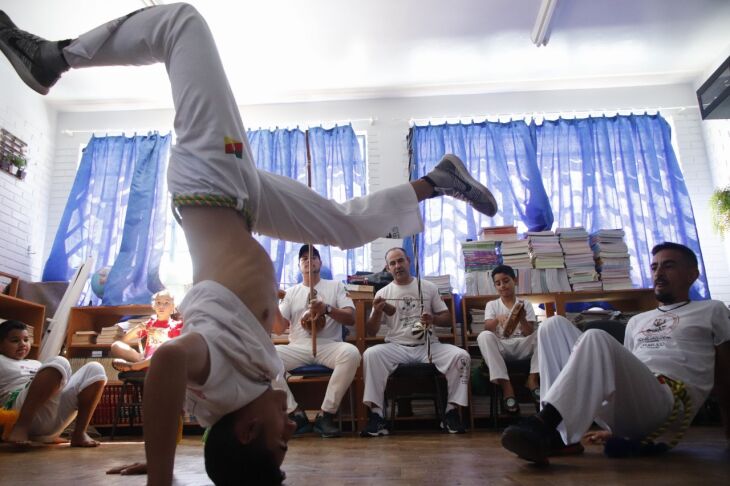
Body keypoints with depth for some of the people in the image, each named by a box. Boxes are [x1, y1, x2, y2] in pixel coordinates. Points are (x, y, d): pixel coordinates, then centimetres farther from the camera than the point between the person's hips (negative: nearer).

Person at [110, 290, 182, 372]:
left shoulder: (176, 325, 10)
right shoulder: (149, 324, 23)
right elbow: (124, 340, 18)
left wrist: (161, 337, -13)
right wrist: (137, 328, 1)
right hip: (146, 361, 4)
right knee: (116, 345, -13)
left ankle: (131, 366, -34)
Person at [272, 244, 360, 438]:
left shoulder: (336, 286, 13)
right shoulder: (291, 292, 17)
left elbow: (351, 319, 1)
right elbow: (279, 329, 8)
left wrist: (327, 309, -16)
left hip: (328, 346, -1)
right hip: (298, 348, 2)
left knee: (351, 353, -35)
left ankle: (326, 415, -21)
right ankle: (296, 414, -17)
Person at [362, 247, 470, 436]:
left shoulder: (429, 287, 11)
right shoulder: (382, 293, 8)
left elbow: (448, 318, 10)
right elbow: (370, 332, 5)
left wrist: (434, 319, -12)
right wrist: (377, 312, -15)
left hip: (428, 346, 1)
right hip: (396, 348, -1)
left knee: (461, 356, -25)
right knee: (370, 354, -30)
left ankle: (452, 411, -11)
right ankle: (376, 415, -26)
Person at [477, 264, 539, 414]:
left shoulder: (525, 304, 10)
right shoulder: (492, 304, 10)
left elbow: (530, 333, -4)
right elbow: (487, 327, -9)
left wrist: (522, 319, -25)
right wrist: (498, 319, -32)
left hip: (522, 347, 1)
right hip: (500, 348, 0)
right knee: (484, 336, -32)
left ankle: (533, 378, -19)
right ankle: (505, 385, -32)